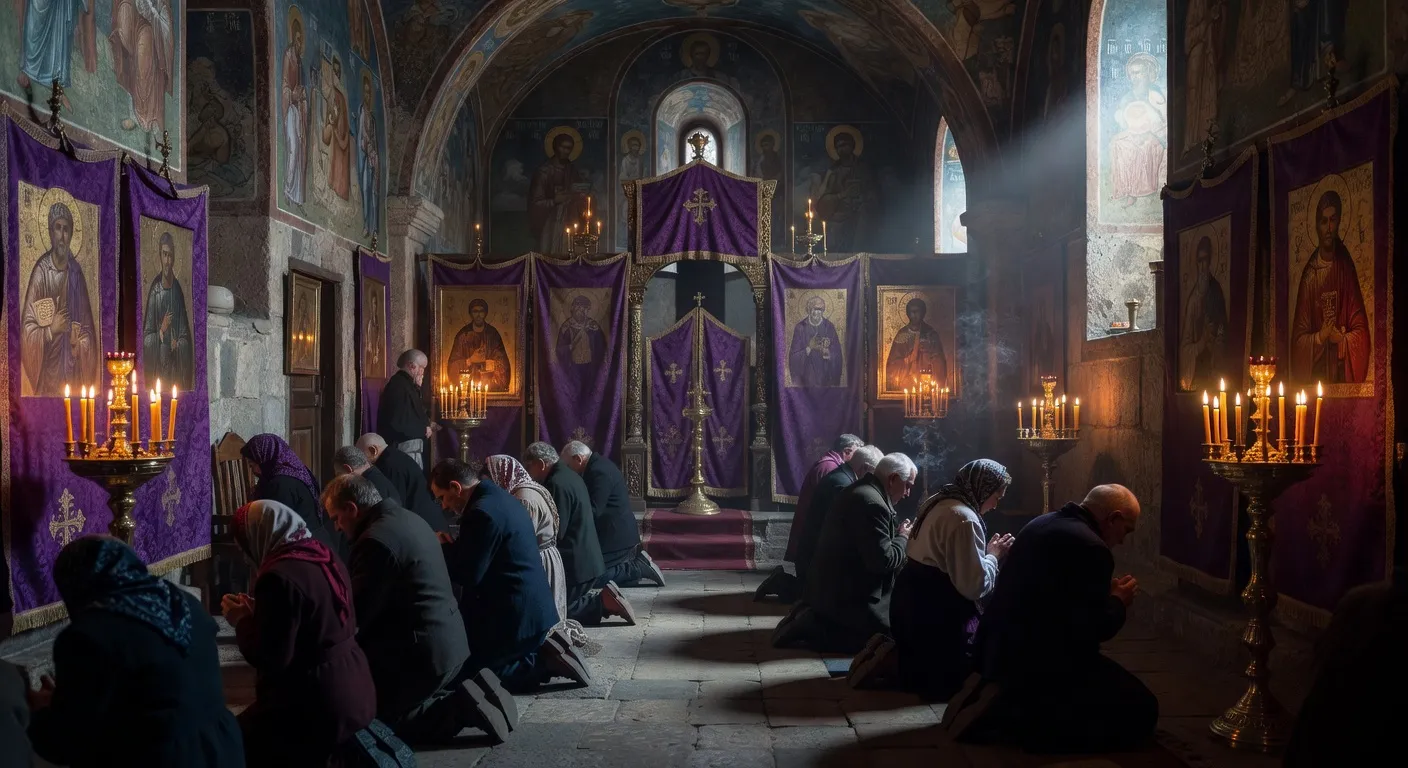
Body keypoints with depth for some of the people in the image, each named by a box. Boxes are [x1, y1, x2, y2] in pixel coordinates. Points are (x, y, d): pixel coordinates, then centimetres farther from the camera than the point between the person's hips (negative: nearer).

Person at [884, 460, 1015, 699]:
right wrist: (994, 555, -6)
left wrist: (985, 552, 13)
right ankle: (893, 662, -8)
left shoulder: (938, 502, 10)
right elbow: (975, 585, -23)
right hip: (935, 610, -10)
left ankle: (892, 652, 6)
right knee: (958, 676, -1)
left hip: (912, 598, 10)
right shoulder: (965, 519, -21)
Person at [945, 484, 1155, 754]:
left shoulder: (1041, 523, 11)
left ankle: (1000, 696, 9)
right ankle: (1010, 719, -11)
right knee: (1141, 710, -3)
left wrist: (1103, 593, 19)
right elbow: (1093, 629, -16)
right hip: (1037, 662, -10)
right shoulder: (1092, 548, -17)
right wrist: (1117, 602, 4)